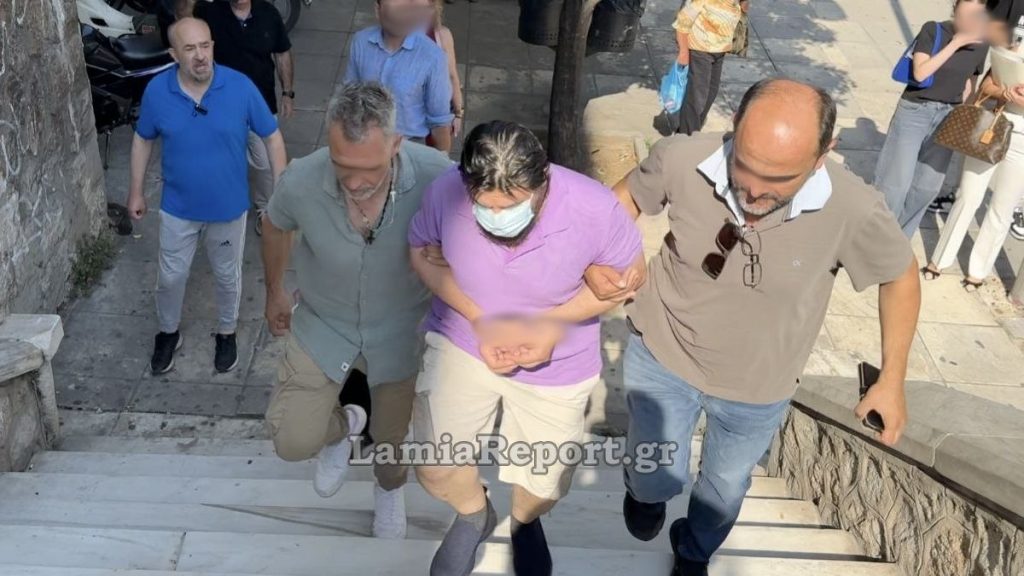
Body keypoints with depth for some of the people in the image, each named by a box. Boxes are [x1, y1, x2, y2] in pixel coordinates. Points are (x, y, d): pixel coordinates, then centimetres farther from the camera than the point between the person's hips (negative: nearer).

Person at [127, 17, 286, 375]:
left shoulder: (241, 87, -20)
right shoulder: (157, 91, -15)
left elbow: (272, 137, -9)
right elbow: (143, 140, 2)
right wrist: (136, 191, 7)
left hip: (229, 207, -1)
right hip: (178, 208, 1)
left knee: (227, 275, 18)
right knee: (171, 276, 17)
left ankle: (227, 333, 44)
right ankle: (168, 333, 44)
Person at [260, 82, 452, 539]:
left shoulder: (437, 177, -33)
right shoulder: (301, 182, -29)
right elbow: (275, 226, -3)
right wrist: (274, 292, 12)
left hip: (400, 333, 0)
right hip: (323, 327, 0)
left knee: (392, 440, 20)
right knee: (292, 440, -6)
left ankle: (390, 489, 59)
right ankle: (342, 425, 33)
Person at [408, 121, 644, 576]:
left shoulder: (594, 208, -30)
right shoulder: (445, 193, -26)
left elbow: (630, 273, -12)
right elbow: (422, 252, -7)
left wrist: (556, 321, -26)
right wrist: (478, 318, -21)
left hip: (556, 364, 0)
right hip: (462, 342, 1)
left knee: (543, 487, 12)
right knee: (434, 468, -8)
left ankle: (525, 522, 53)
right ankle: (474, 514, 31)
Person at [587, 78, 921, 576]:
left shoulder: (854, 210, -31)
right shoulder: (682, 159, -29)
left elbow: (901, 276, -9)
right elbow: (628, 196, -6)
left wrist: (892, 380, -5)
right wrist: (596, 256, -23)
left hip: (758, 388, 1)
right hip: (661, 356, 0)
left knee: (725, 487, 25)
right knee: (659, 482, 15)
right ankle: (644, 488, 55)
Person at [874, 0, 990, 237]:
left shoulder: (981, 44, 1)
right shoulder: (933, 30, -11)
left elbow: (969, 84, 14)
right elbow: (920, 72, -21)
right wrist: (956, 43, -21)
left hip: (948, 117, 4)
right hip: (915, 111, -4)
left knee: (928, 185, 8)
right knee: (896, 183, -4)